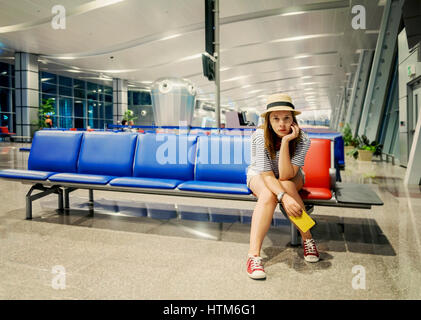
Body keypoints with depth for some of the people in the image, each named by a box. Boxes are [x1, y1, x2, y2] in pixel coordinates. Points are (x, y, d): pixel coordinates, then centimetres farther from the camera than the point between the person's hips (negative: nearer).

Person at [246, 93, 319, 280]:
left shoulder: (302, 139, -24)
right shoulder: (260, 136, -27)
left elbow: (285, 175, -32)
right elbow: (266, 173, -30)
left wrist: (285, 141, -40)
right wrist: (283, 196, -46)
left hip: (292, 178, 1)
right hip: (259, 176, -1)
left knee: (286, 186, -34)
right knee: (268, 195, -34)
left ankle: (307, 239, -18)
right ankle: (253, 255, -38)